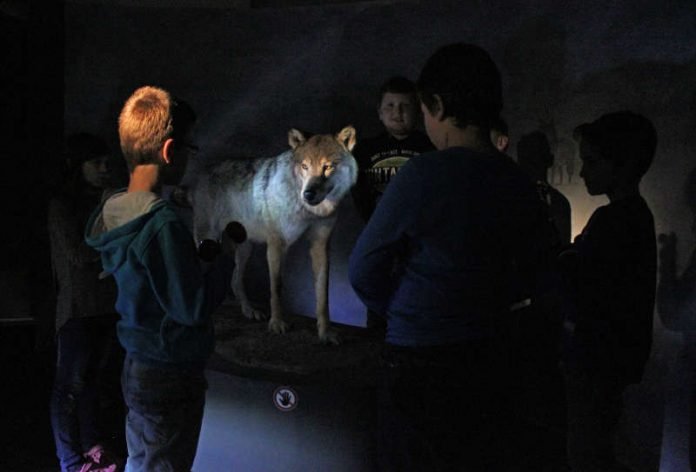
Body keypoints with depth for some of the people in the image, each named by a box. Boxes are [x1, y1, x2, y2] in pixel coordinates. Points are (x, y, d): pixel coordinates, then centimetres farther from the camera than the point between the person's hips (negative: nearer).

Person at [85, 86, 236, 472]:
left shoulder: (113, 212, 2)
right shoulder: (162, 224, -25)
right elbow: (194, 308, -23)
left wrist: (200, 254, 7)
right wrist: (224, 260, -9)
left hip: (137, 367, 9)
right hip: (170, 377, -9)